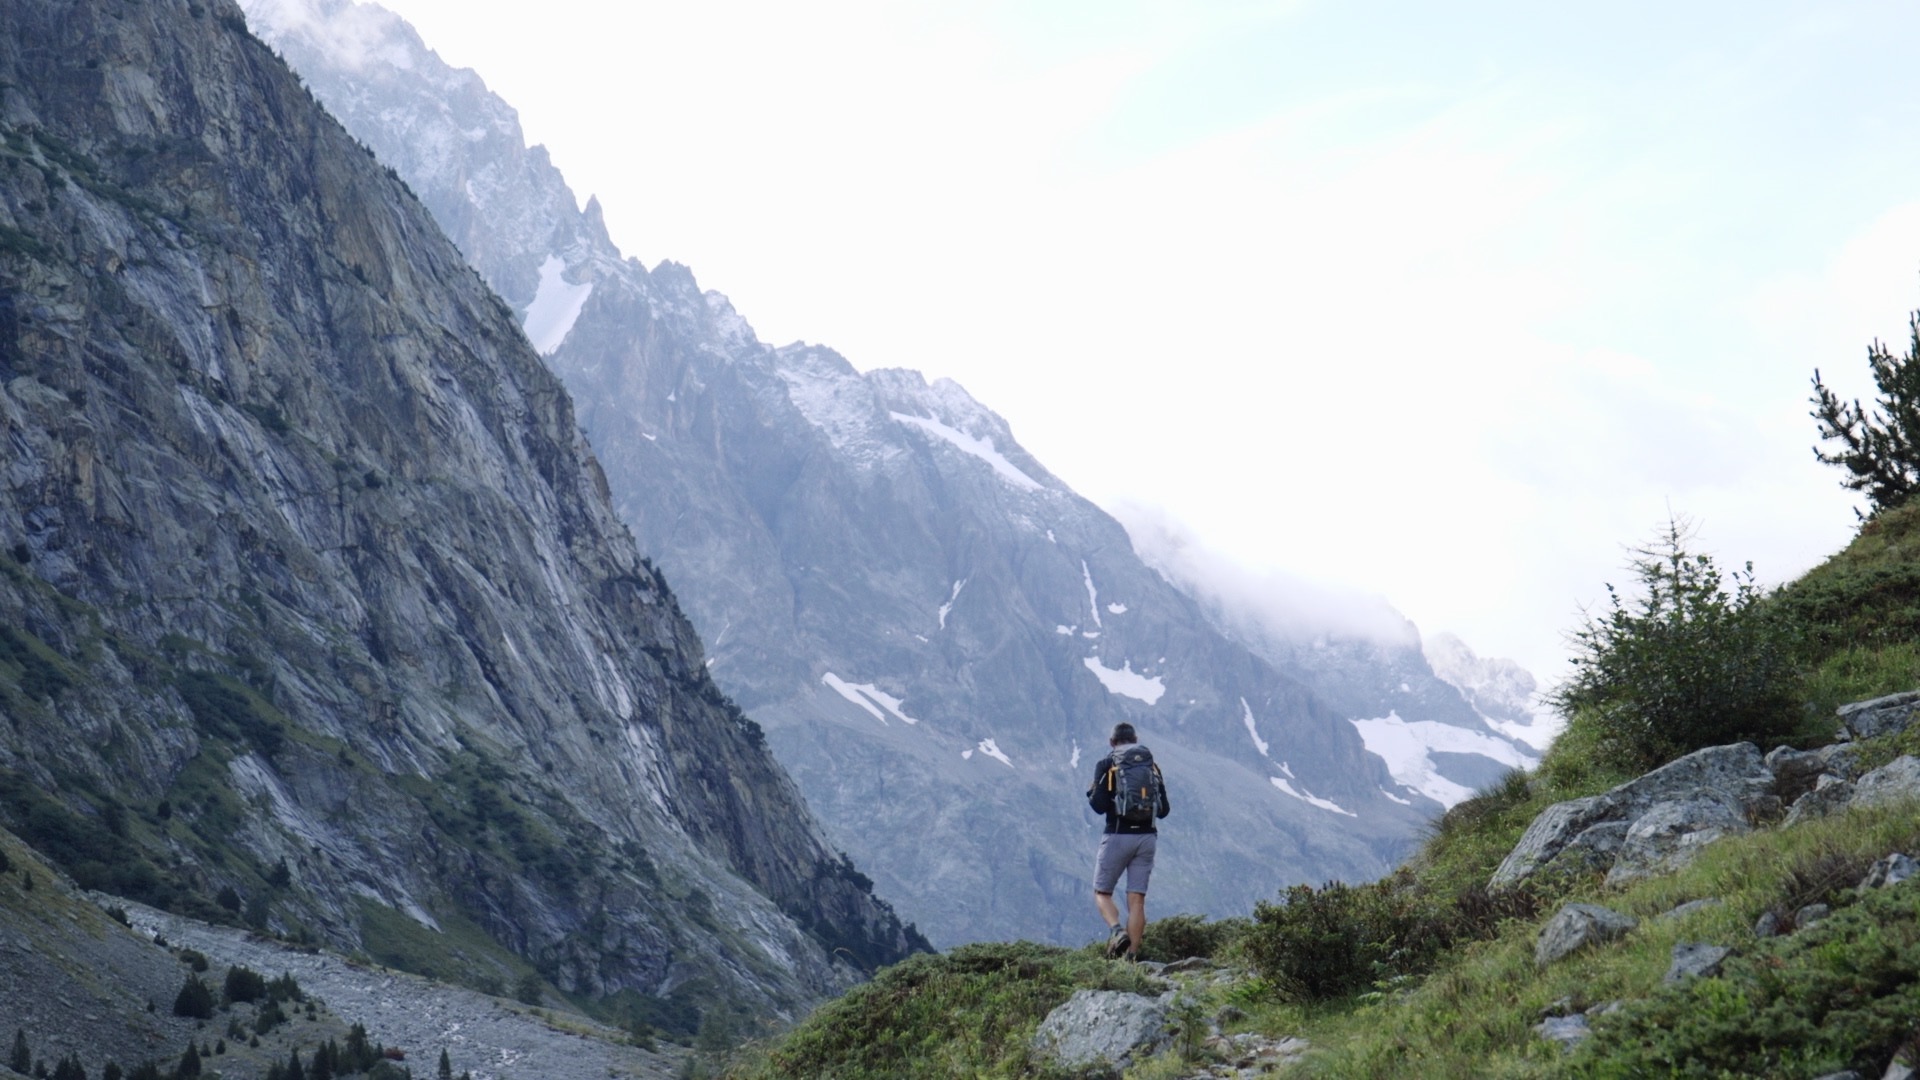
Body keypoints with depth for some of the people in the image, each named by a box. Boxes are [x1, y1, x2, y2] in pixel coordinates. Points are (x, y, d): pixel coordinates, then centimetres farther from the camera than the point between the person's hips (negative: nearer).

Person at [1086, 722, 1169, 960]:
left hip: (1118, 836, -3)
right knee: (1137, 899, 3)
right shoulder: (1152, 766, 10)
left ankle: (1116, 930, -17)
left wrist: (1091, 795, 11)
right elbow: (1164, 809, 10)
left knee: (1102, 892, 9)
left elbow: (1098, 805, -11)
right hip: (1147, 837, 3)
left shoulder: (1107, 765, -2)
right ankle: (1132, 954, -3)